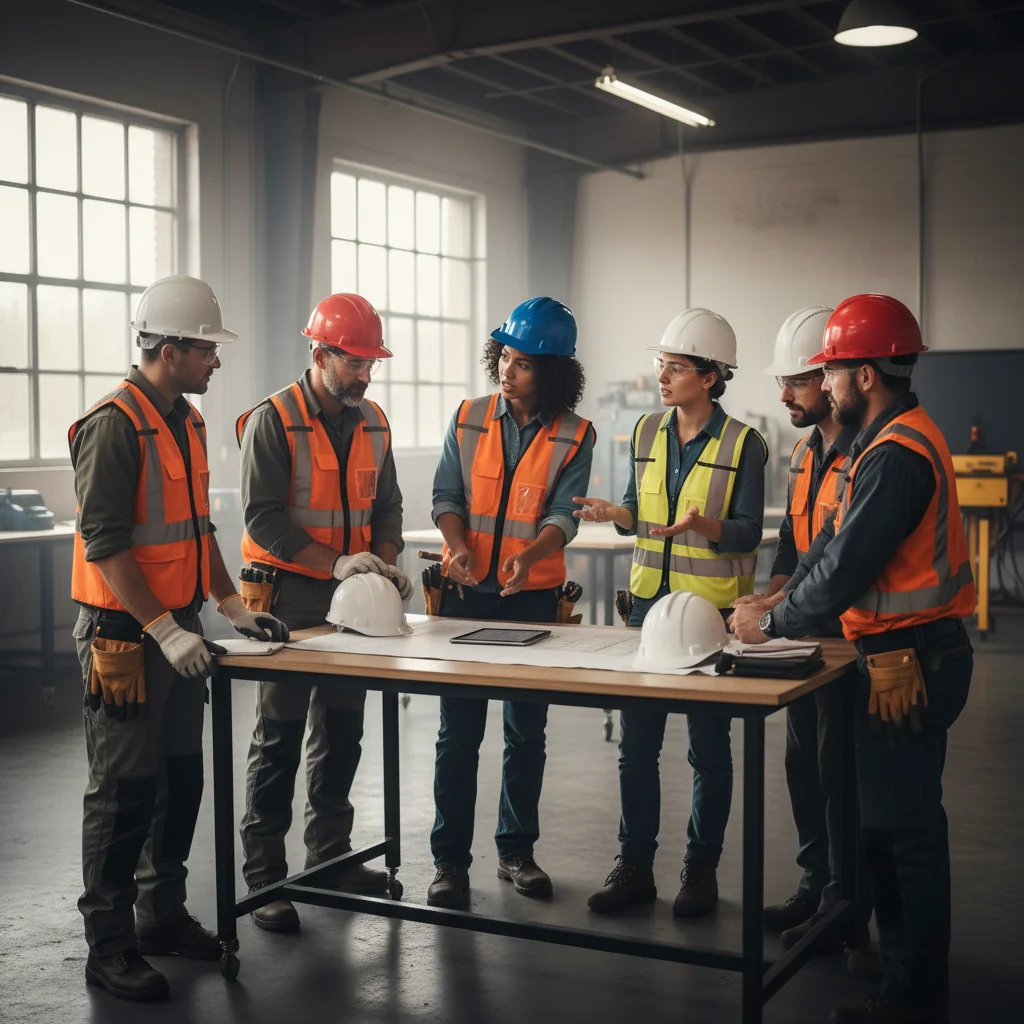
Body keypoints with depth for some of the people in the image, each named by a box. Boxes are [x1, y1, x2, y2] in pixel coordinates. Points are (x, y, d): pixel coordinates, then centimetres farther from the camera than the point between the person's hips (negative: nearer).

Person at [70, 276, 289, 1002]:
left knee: (182, 778, 14)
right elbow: (105, 544, -20)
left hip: (178, 627, 9)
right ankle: (109, 946, 11)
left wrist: (232, 605, 12)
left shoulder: (188, 422, 12)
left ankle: (163, 914, 29)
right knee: (124, 793, -1)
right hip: (124, 634, -8)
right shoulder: (114, 425, -16)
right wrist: (164, 631, -22)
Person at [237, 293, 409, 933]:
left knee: (342, 733, 13)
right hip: (289, 597, -6)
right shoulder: (272, 421, -10)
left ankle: (331, 855, 27)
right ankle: (265, 877, 7)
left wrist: (386, 566, -4)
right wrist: (336, 563, -24)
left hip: (351, 599, 6)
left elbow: (386, 506, 14)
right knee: (280, 739, -1)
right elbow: (262, 516, -16)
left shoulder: (373, 423, 10)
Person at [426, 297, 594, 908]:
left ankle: (517, 850, 24)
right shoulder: (469, 420, 4)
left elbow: (564, 514, -10)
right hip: (467, 592, 1)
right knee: (459, 732, 2)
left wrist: (530, 555, -30)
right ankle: (451, 859, 11)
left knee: (527, 732, 9)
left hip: (534, 598, -1)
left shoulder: (575, 437, -2)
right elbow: (447, 496, 4)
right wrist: (459, 547, -16)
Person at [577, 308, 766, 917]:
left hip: (714, 610, -4)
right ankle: (635, 866, 18)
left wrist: (703, 526, -28)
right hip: (650, 601, 5)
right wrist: (615, 514, -9)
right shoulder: (647, 432, 7)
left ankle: (702, 870, 20)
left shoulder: (743, 445, -7)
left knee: (709, 747, 6)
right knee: (636, 742, 6)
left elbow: (749, 532, -9)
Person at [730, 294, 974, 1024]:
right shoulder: (901, 438, 14)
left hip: (906, 661, -10)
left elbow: (847, 566, -21)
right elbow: (837, 541, 17)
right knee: (891, 821, 17)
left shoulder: (896, 455, -19)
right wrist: (781, 599, 10)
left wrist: (773, 624, -9)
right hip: (916, 653, 10)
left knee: (905, 831, -2)